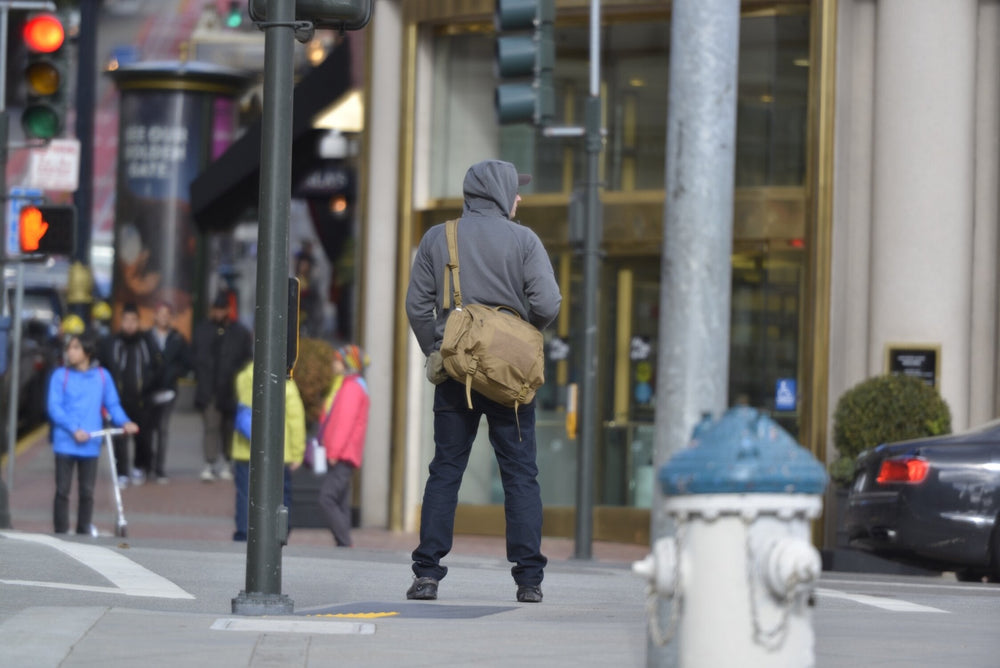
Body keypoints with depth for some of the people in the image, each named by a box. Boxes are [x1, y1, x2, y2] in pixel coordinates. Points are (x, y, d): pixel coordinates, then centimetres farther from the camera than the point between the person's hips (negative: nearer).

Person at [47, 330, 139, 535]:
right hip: (65, 442, -2)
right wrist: (74, 429, -17)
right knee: (63, 490, -1)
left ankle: (84, 532, 16)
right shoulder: (60, 376, 1)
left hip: (90, 445, 2)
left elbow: (112, 404, 13)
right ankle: (61, 532, 5)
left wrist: (124, 422, -6)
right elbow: (54, 407, -6)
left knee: (87, 492, 6)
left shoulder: (102, 376, 8)